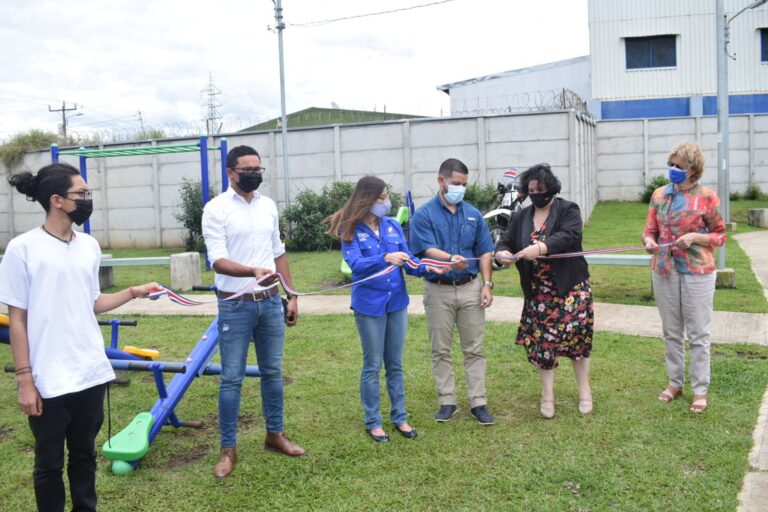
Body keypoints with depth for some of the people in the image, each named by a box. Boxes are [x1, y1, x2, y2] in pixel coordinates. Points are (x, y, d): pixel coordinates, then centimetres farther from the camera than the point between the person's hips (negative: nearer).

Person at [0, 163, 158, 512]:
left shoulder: (90, 246, 5)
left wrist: (133, 293, 1)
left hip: (91, 374, 5)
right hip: (49, 381, -5)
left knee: (84, 454, 18)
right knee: (49, 462, 11)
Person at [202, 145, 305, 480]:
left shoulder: (268, 205, 8)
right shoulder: (216, 208, -9)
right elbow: (217, 261, -17)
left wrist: (292, 295, 11)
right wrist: (252, 271, -35)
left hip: (271, 302, 5)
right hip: (236, 305, -5)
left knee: (273, 372, 14)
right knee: (232, 378, 2)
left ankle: (275, 434, 30)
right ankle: (228, 449, 13)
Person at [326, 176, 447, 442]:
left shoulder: (393, 226, 4)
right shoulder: (351, 230, -8)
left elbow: (407, 260, 3)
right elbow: (355, 264, -22)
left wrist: (426, 268, -17)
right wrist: (385, 258, -37)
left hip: (397, 302, 4)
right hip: (369, 304, -4)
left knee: (395, 364, 13)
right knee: (373, 365, 6)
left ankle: (399, 416, 25)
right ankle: (372, 421, 19)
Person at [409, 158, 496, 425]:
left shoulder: (473, 214, 8)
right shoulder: (423, 215, -4)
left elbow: (484, 252, 9)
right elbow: (428, 250, -16)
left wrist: (487, 284, -1)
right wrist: (451, 259, -36)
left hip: (470, 288, 2)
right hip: (438, 291, -2)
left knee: (474, 349, 5)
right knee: (441, 351, 7)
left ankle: (478, 402, 12)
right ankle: (447, 402, 18)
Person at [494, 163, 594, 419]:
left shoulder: (568, 210, -4)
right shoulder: (521, 217, 9)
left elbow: (568, 236, -23)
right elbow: (505, 242, 5)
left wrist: (540, 248, -38)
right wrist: (501, 253, -20)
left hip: (571, 288, -3)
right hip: (538, 292, 4)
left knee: (576, 338, 1)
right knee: (543, 341, 5)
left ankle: (584, 391, 20)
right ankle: (547, 395, 18)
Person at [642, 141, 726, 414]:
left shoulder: (707, 197, -6)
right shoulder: (659, 195, 5)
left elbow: (720, 236, 0)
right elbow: (650, 229, 6)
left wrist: (695, 238, -18)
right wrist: (649, 240, -17)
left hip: (697, 273, -4)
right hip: (664, 271, 4)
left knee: (698, 335, 4)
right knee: (671, 332, 14)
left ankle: (700, 390, 16)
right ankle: (675, 382, 28)